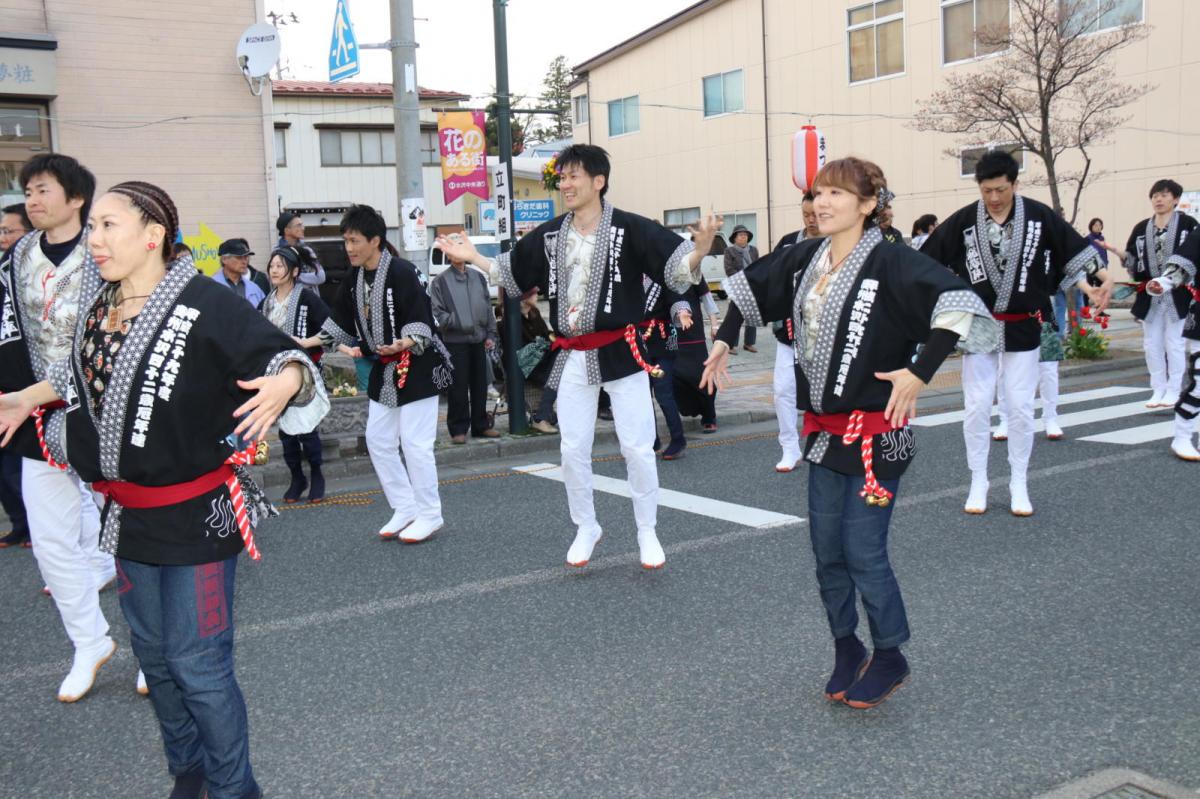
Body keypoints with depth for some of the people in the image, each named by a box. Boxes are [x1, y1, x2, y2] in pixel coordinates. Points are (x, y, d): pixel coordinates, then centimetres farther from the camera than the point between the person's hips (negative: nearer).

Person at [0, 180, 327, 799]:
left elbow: (283, 355, -20)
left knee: (198, 664, -1)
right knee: (154, 654, 20)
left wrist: (286, 381, -42)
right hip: (129, 515, 8)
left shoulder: (202, 306, -19)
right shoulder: (97, 304, 3)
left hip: (197, 514, -7)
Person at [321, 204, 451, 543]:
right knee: (378, 441, 11)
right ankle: (405, 510, 22)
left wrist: (405, 344, -41)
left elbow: (420, 322, -23)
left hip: (417, 367, -9)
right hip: (383, 369, 9)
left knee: (415, 443, -6)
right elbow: (340, 321, 13)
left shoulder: (402, 272, -19)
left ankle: (429, 515, 9)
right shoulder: (354, 279, 5)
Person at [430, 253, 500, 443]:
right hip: (455, 341, -4)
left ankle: (480, 426, 21)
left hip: (478, 340, 4)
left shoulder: (478, 277, 12)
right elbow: (437, 314, -5)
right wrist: (458, 322, -15)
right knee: (458, 387, -2)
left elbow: (488, 307, 14)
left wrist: (491, 334, 8)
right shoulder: (441, 281, -1)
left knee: (480, 385, 10)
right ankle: (458, 429, 7)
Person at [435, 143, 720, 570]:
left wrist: (700, 249, -37)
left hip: (621, 352, -5)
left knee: (637, 447, 1)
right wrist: (473, 258, 11)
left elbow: (675, 267, -18)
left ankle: (647, 532, 19)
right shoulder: (549, 235, 4)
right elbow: (513, 273, 18)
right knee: (572, 449, 11)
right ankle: (586, 528, 30)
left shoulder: (630, 228, -12)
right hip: (573, 357, 5)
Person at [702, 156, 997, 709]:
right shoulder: (805, 258, 6)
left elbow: (956, 303, -26)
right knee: (827, 552, 12)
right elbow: (750, 286, 22)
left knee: (863, 552, -2)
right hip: (823, 431, 7)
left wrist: (920, 372, -27)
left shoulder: (891, 263, -15)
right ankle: (846, 651, 30)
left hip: (875, 433, -7)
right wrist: (723, 340, 15)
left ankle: (889, 659, 19)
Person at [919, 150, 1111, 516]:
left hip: (1022, 328, 0)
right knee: (976, 406, 3)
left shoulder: (1040, 216, -5)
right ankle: (978, 483, 17)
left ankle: (1019, 484, 18)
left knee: (1021, 406, 4)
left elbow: (1073, 250, 2)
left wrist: (1101, 280, -3)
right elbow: (926, 262, -3)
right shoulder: (963, 221, -6)